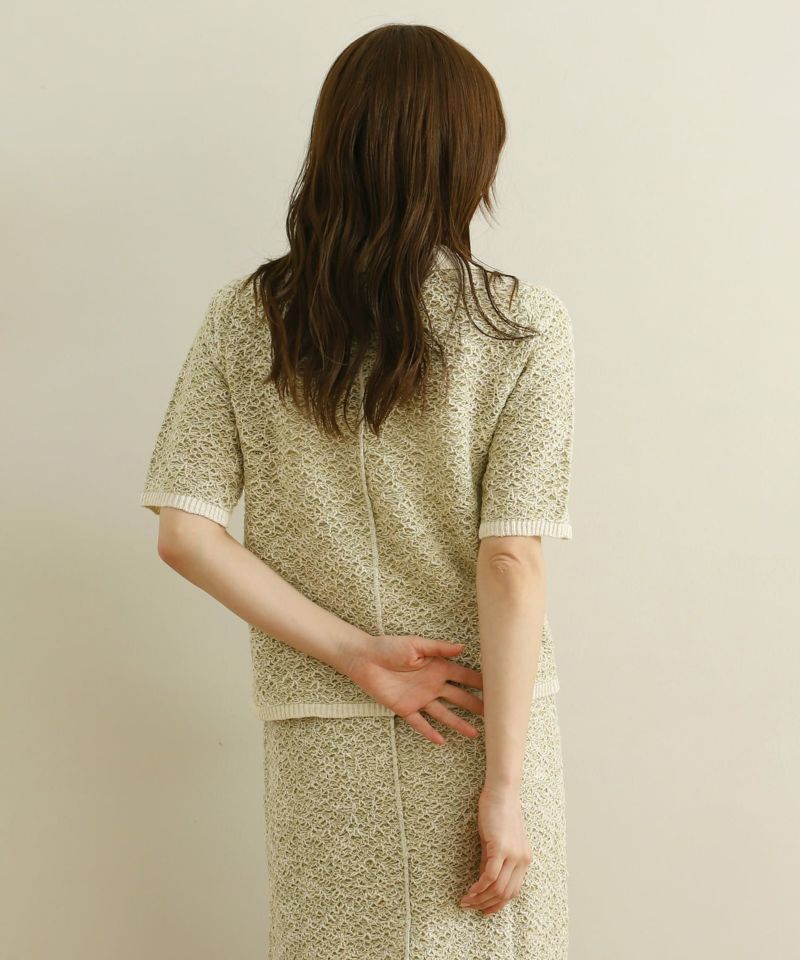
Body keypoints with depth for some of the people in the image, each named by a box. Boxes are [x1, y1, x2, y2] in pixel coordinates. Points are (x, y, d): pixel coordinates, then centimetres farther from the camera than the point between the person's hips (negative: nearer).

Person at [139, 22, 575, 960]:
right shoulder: (523, 325, -11)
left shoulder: (244, 318, -3)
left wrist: (350, 652, -8)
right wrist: (506, 785, -12)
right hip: (483, 715, -2)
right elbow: (510, 564, -15)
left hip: (321, 739, 2)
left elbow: (186, 533, -7)